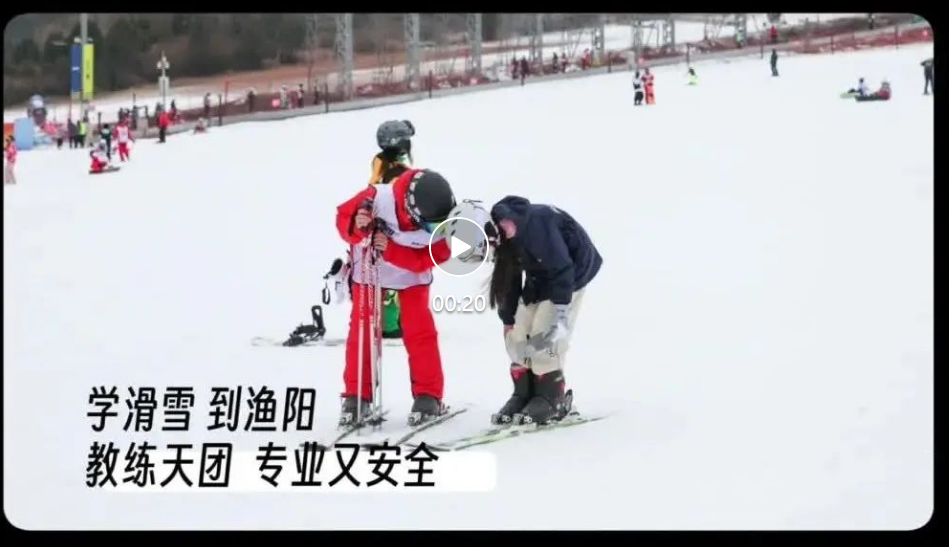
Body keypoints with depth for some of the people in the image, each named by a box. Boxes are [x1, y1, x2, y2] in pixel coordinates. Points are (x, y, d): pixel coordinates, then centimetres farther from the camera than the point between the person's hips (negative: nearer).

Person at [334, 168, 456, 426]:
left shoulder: (439, 222, -32)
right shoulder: (378, 197, -39)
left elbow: (429, 259, -27)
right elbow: (344, 216, -22)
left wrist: (390, 249, -39)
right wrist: (357, 227, -45)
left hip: (412, 275, 1)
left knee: (419, 331, -6)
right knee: (362, 331, 0)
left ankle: (428, 395, 2)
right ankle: (357, 396, 10)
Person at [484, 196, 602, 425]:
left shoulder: (534, 224, -36)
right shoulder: (503, 236, -10)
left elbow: (562, 269, -31)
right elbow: (510, 278, 4)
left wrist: (560, 311, -28)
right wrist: (508, 320, 9)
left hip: (572, 271, -8)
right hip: (539, 275, 8)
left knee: (544, 336, -16)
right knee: (518, 336, 0)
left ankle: (551, 398, -5)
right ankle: (524, 394, 10)